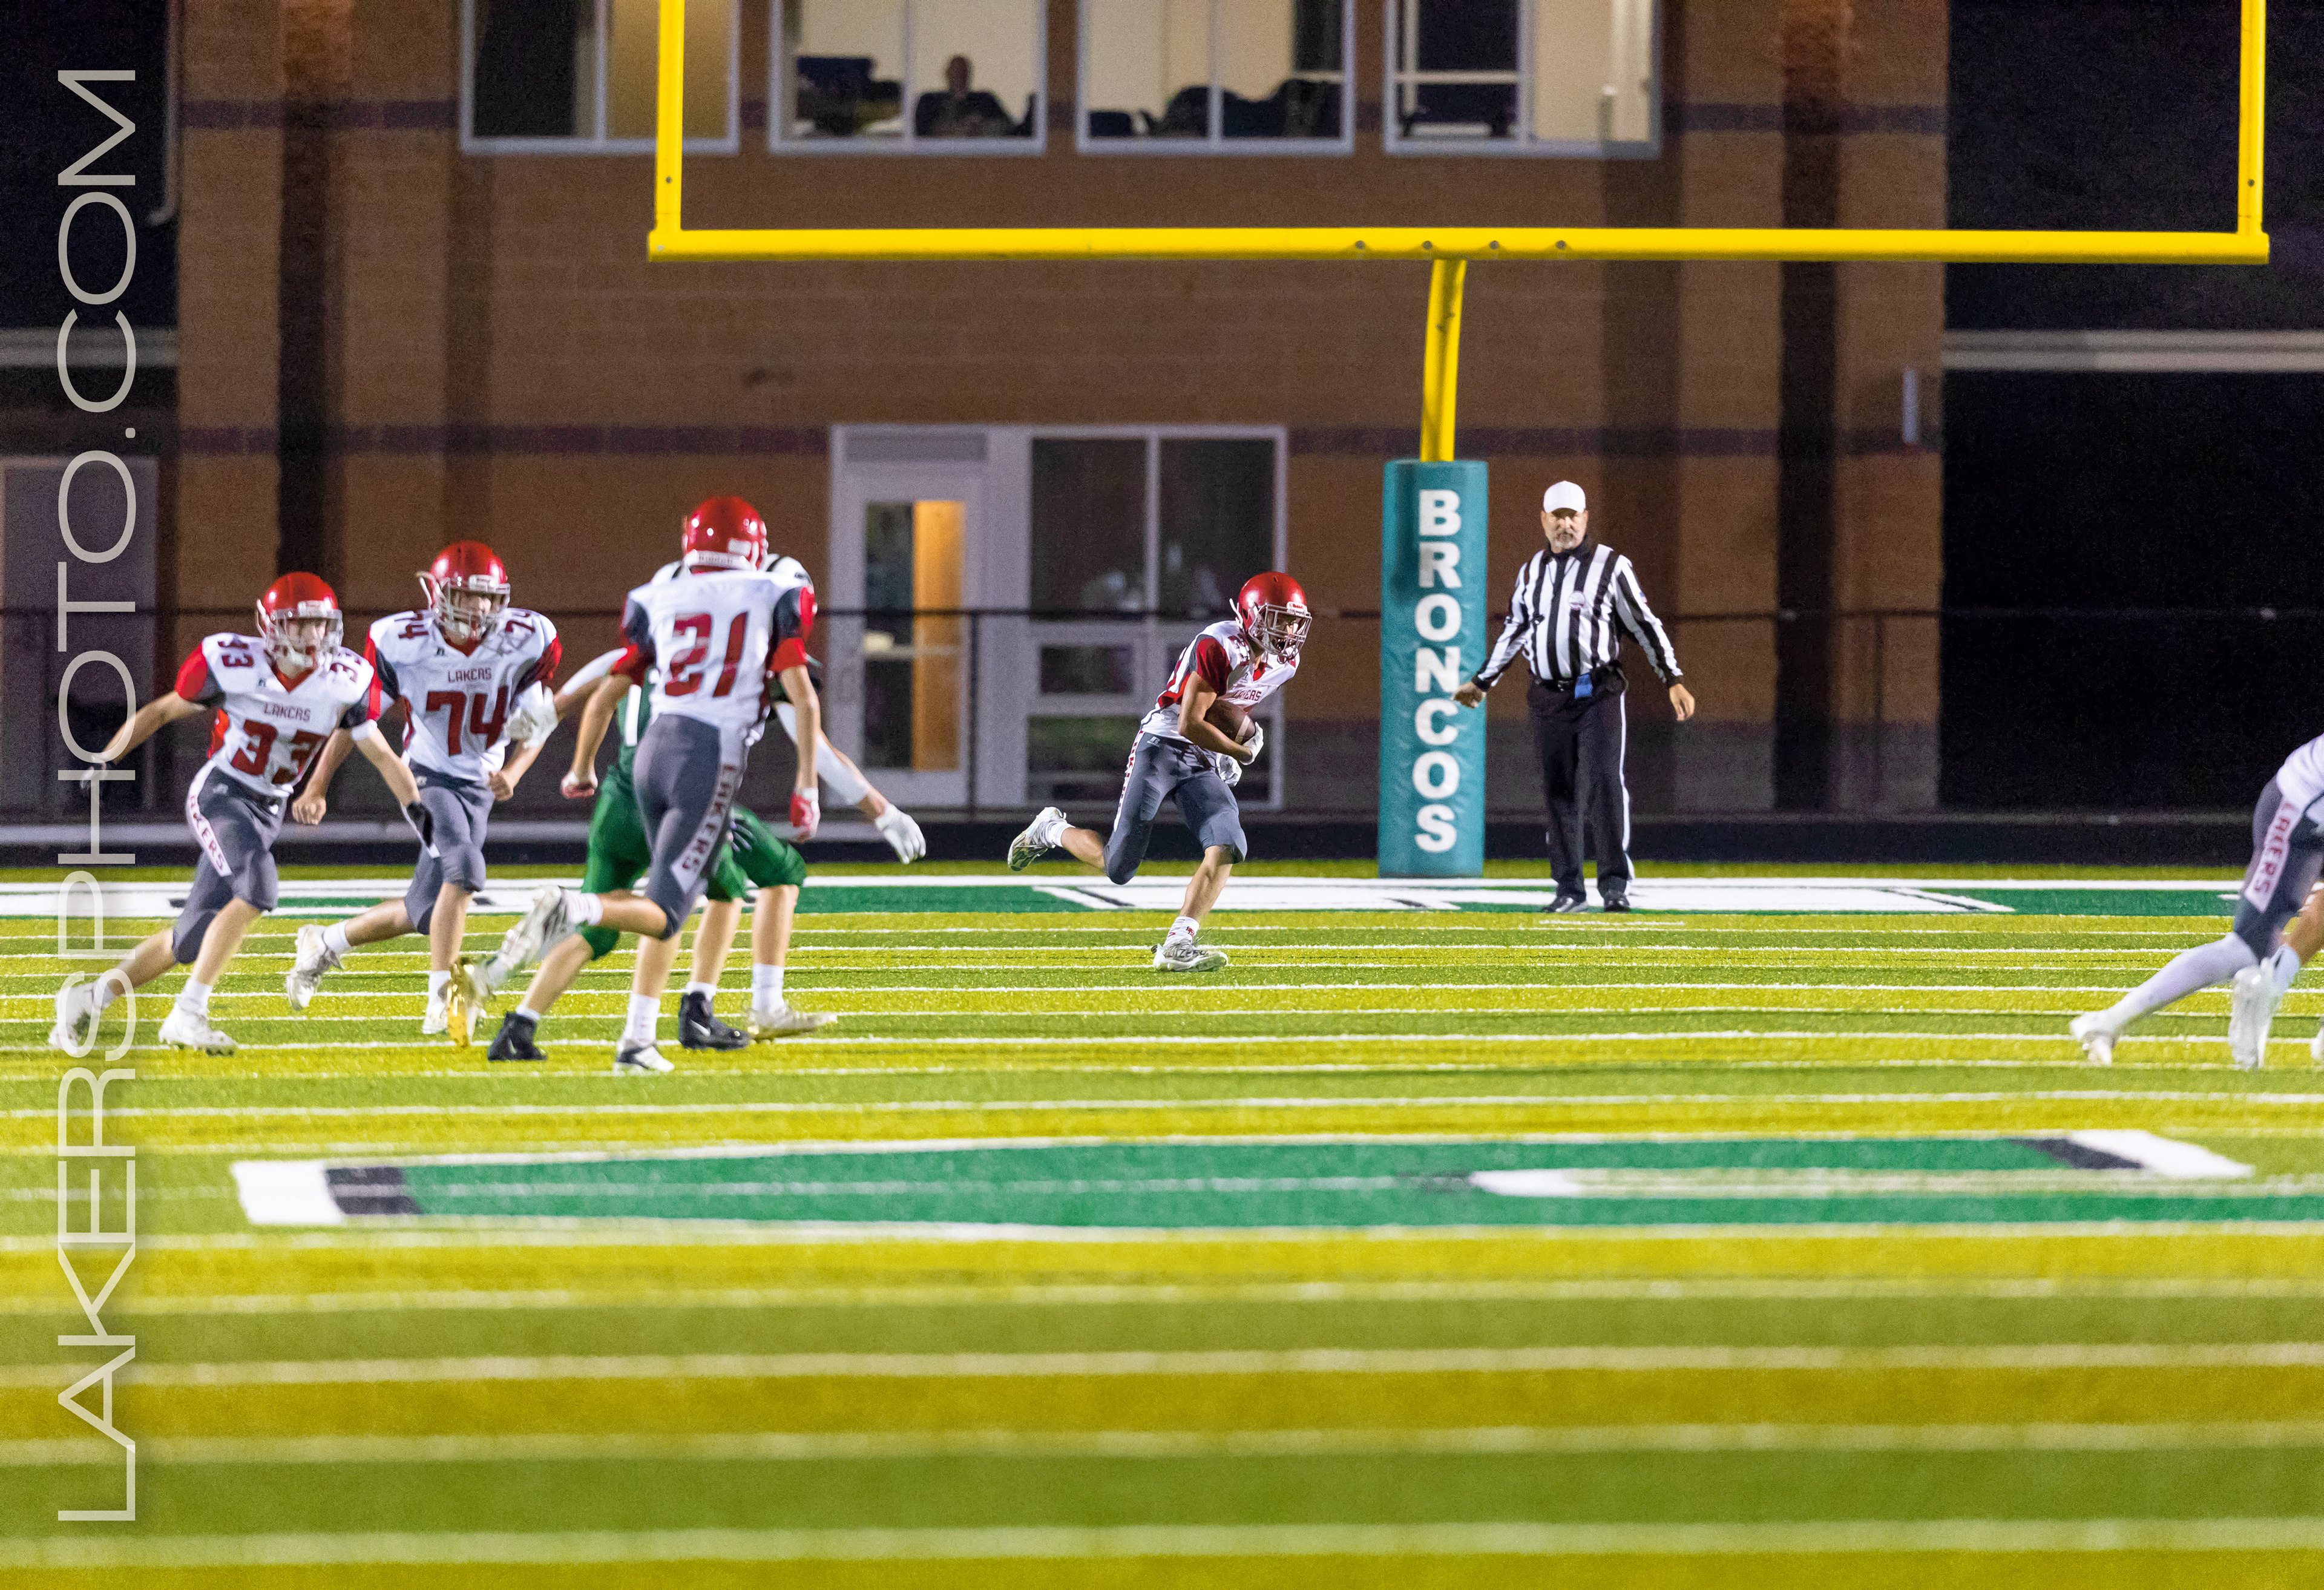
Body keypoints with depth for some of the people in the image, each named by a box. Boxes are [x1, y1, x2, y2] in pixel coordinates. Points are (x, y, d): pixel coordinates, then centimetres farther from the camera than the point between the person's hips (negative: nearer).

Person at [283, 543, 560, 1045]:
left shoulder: (526, 642, -10)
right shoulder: (401, 642, -15)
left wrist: (513, 771, -18)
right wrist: (317, 788, 0)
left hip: (478, 787, 4)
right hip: (428, 776, -4)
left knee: (426, 913, 7)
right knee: (463, 869, -29)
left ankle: (325, 945, 31)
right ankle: (443, 997, -29)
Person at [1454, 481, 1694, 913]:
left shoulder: (1612, 565, 1)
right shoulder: (1532, 572, 14)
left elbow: (1645, 626, 2)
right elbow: (1514, 633, 26)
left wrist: (1673, 681, -4)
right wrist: (1482, 682, 32)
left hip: (1599, 694, -4)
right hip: (1549, 697, 4)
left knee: (1605, 783, -14)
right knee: (1559, 792, 3)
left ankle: (1615, 884, -12)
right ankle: (1569, 888, 10)